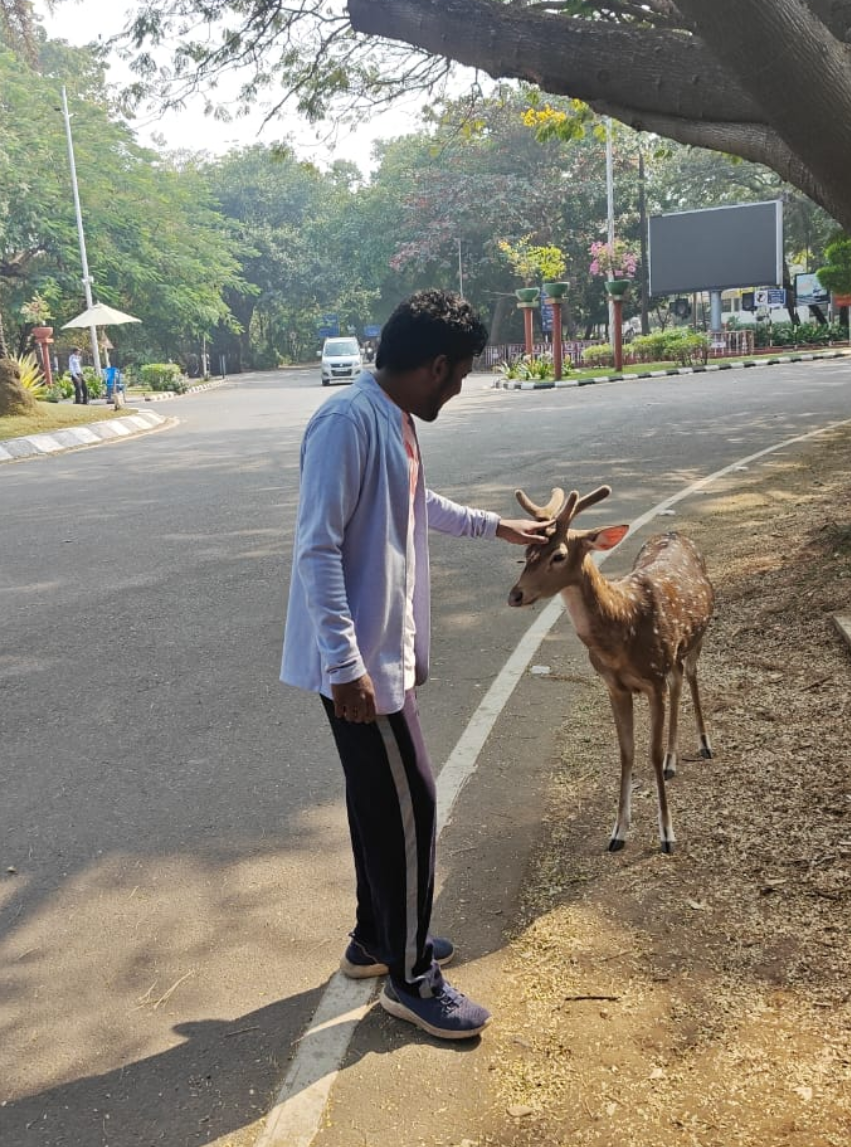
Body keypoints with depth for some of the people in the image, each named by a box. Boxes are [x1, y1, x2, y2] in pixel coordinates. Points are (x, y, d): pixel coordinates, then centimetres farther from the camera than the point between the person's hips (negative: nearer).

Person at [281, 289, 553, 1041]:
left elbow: (420, 505, 29)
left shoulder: (394, 420, 11)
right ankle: (411, 977, 15)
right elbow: (317, 548, -24)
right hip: (360, 660, -10)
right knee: (406, 806, -1)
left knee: (382, 801, 19)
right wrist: (345, 662, -26)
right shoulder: (349, 422, -20)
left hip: (385, 652, 10)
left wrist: (498, 526, 37)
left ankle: (377, 938, 36)